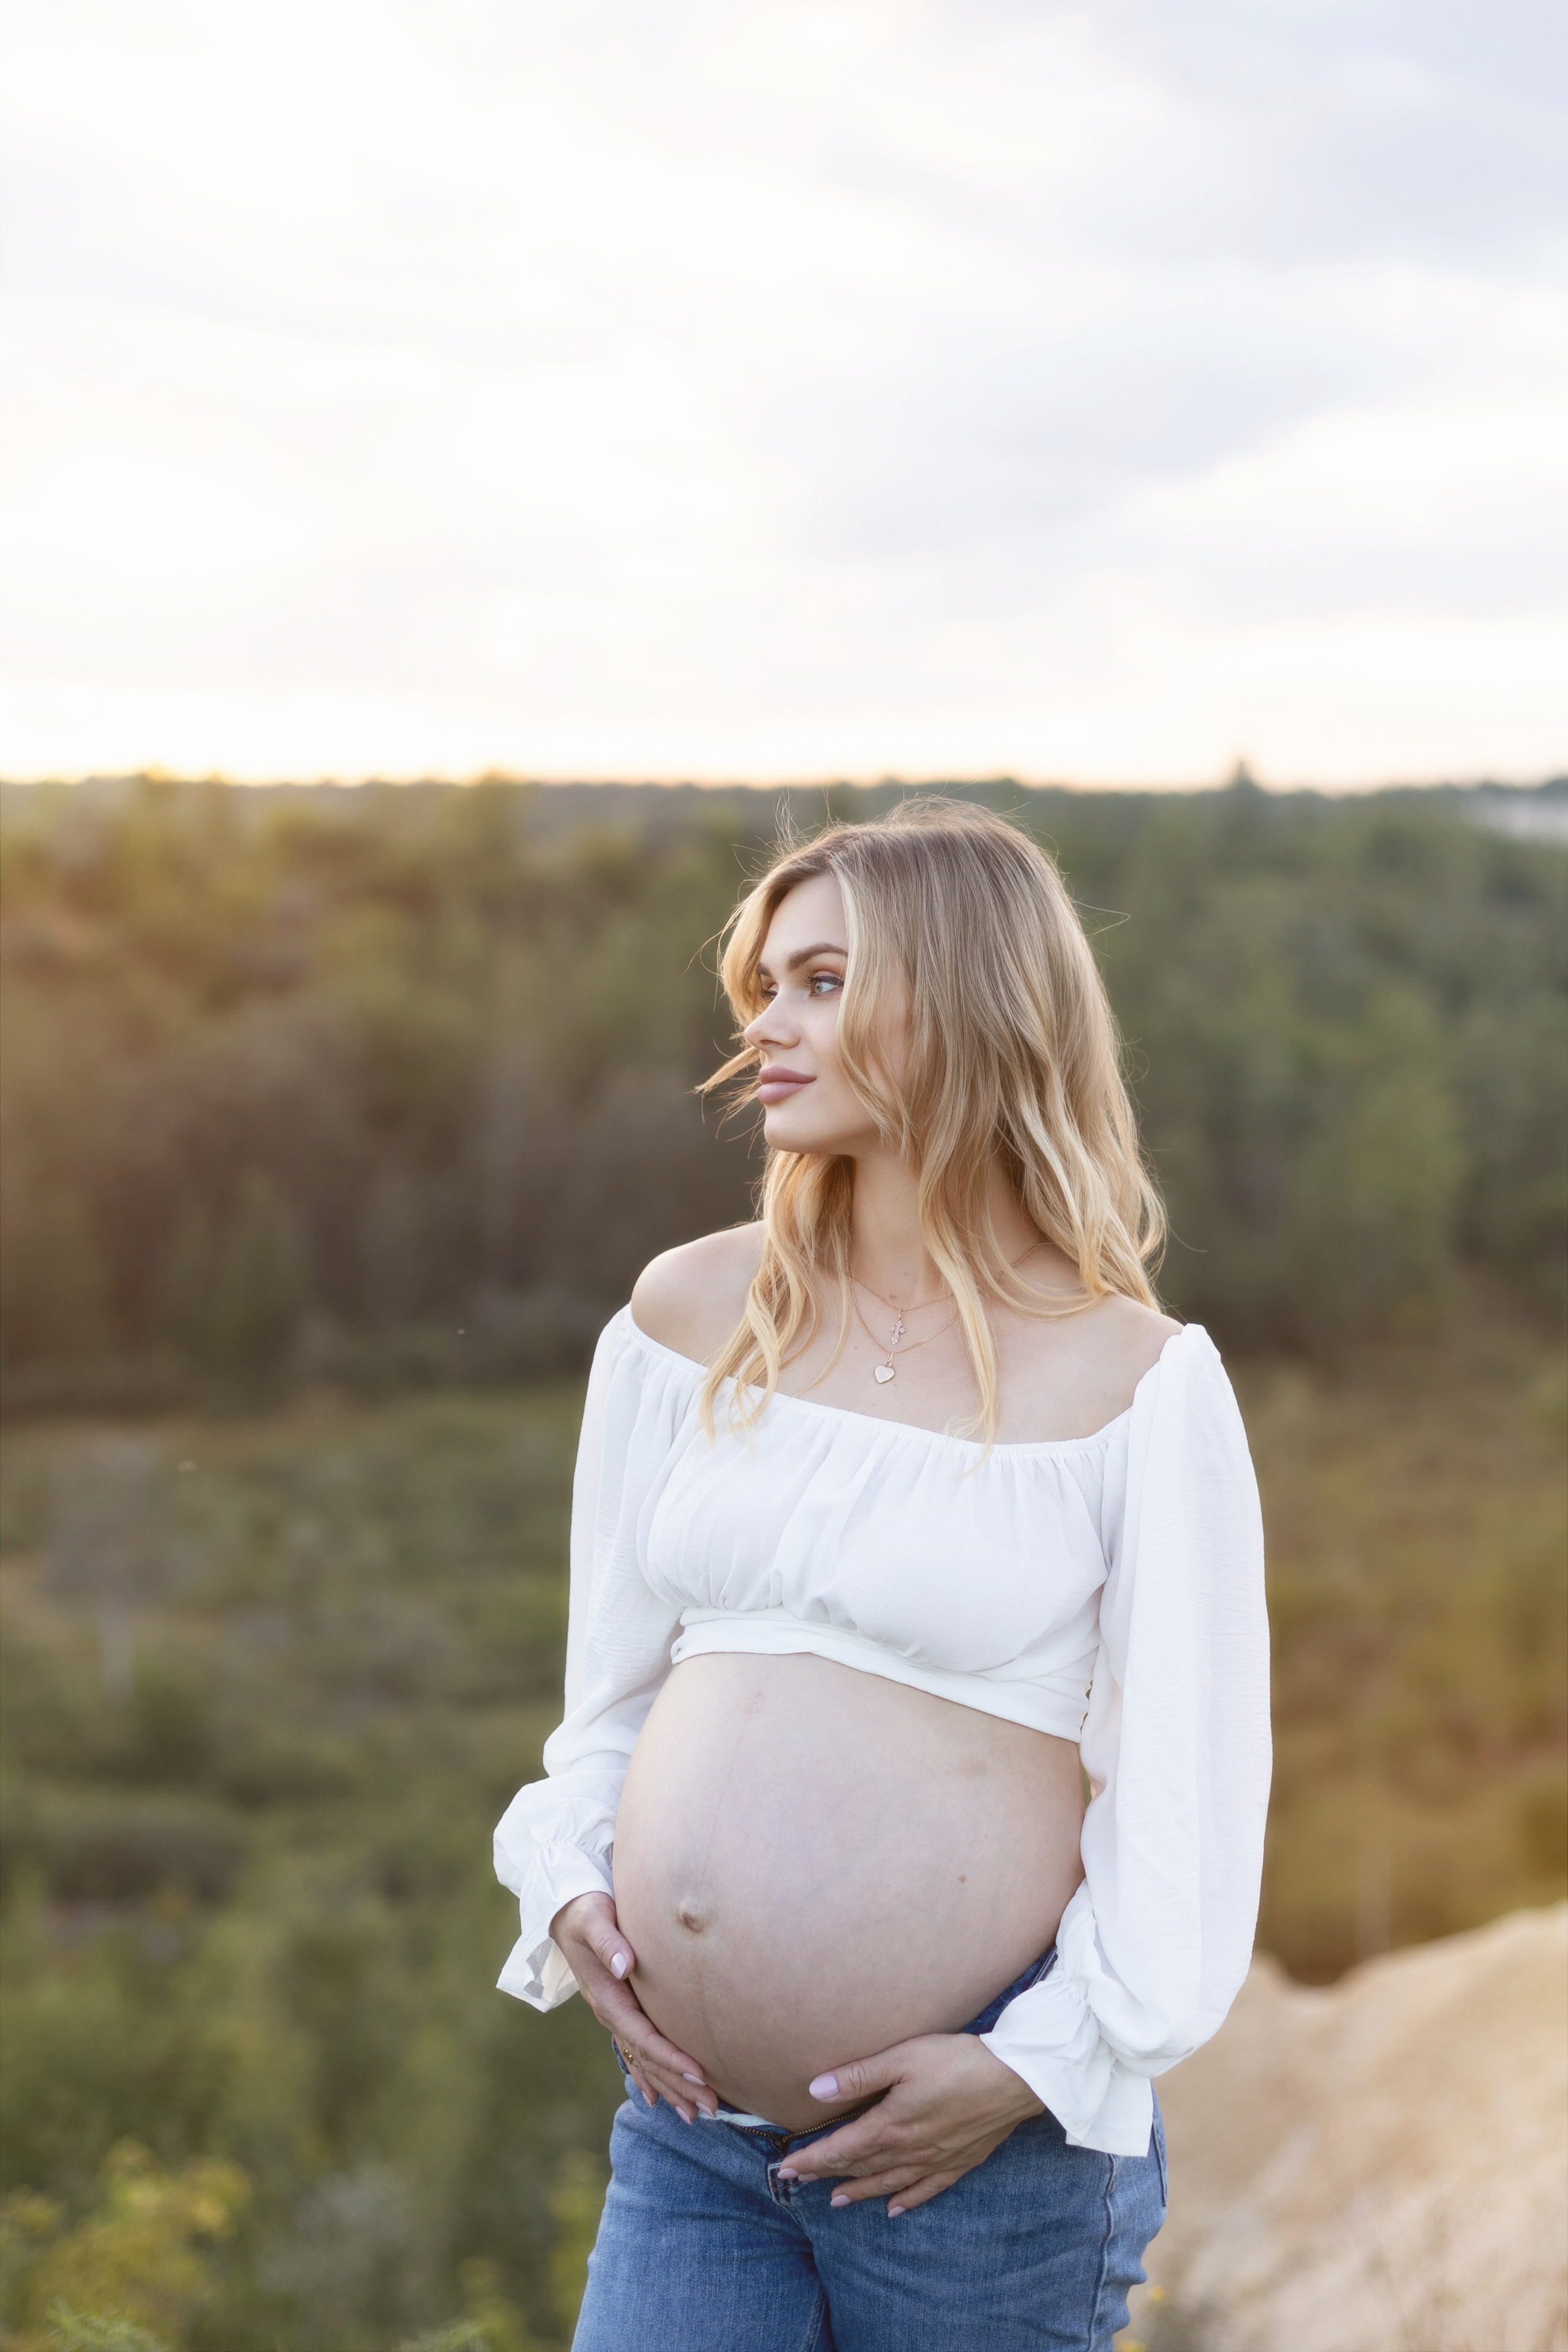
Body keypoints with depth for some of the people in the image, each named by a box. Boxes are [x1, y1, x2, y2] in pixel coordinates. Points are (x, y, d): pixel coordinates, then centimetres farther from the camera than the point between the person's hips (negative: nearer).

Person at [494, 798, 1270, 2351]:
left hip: (977, 2143, -3)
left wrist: (1037, 2065, -11)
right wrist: (567, 1887, -1)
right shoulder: (689, 1319, 5)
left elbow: (1196, 1784, -5)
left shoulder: (1135, 1383, -6)